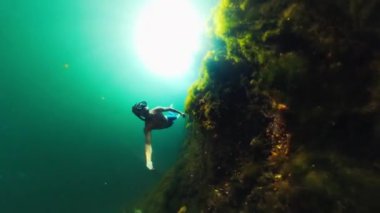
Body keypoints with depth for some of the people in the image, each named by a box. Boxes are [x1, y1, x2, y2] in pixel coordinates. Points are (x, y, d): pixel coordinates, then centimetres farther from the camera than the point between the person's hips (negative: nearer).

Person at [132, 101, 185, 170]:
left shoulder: (156, 110, -44)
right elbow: (148, 143, -55)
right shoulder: (147, 127, -48)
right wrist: (148, 161, -69)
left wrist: (180, 113, -13)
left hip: (169, 119, 1)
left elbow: (168, 109, -25)